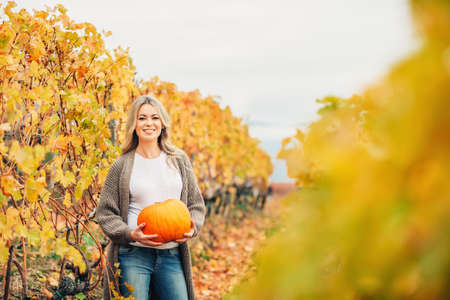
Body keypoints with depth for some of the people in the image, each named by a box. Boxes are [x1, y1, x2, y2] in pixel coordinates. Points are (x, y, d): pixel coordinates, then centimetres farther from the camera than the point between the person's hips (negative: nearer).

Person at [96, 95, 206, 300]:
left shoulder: (179, 160, 10)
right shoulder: (122, 165, 2)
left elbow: (196, 204, 14)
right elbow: (105, 213, 3)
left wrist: (192, 228, -6)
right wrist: (131, 234, -14)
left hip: (171, 255, 3)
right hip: (133, 255, -2)